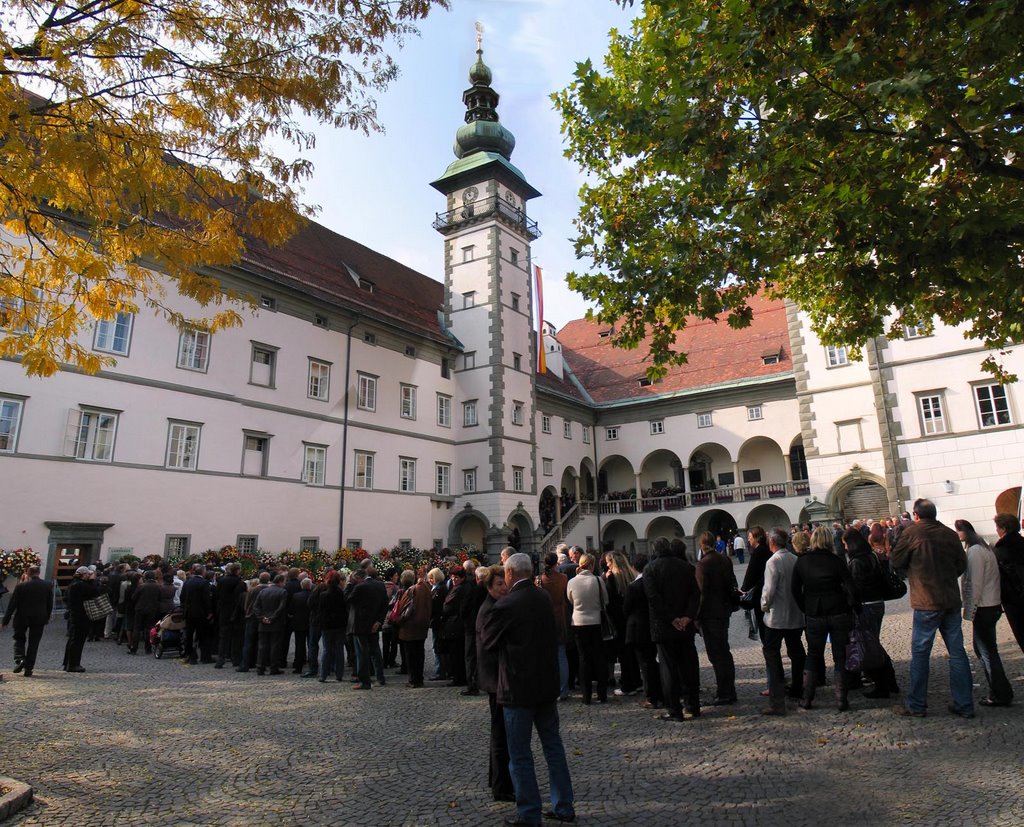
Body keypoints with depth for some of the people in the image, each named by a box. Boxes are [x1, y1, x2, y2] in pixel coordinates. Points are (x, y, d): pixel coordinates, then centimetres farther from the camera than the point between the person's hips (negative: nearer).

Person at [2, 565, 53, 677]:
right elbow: (50, 605, 4)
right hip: (39, 618, 1)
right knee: (33, 643, 8)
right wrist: (46, 619, 15)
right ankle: (28, 669, 7)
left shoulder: (21, 586, -8)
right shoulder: (48, 586, -1)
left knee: (19, 639, 17)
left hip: (22, 618, -1)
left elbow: (12, 604, -7)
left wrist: (5, 621, -1)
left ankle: (19, 659, -4)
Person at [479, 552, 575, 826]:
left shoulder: (505, 605, -19)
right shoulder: (544, 598, 1)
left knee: (519, 753, 8)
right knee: (553, 745, 18)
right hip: (547, 683, 7)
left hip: (519, 687, -7)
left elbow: (487, 640, -7)